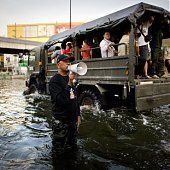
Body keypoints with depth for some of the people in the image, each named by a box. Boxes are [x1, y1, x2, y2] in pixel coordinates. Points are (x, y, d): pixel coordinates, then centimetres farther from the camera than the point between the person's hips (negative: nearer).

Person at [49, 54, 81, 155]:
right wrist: (69, 83, -27)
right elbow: (61, 100, -26)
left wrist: (78, 115, 13)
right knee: (60, 152, 7)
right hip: (61, 121, -7)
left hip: (73, 120, 7)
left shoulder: (70, 79, 9)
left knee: (72, 149, 19)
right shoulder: (54, 81, -13)